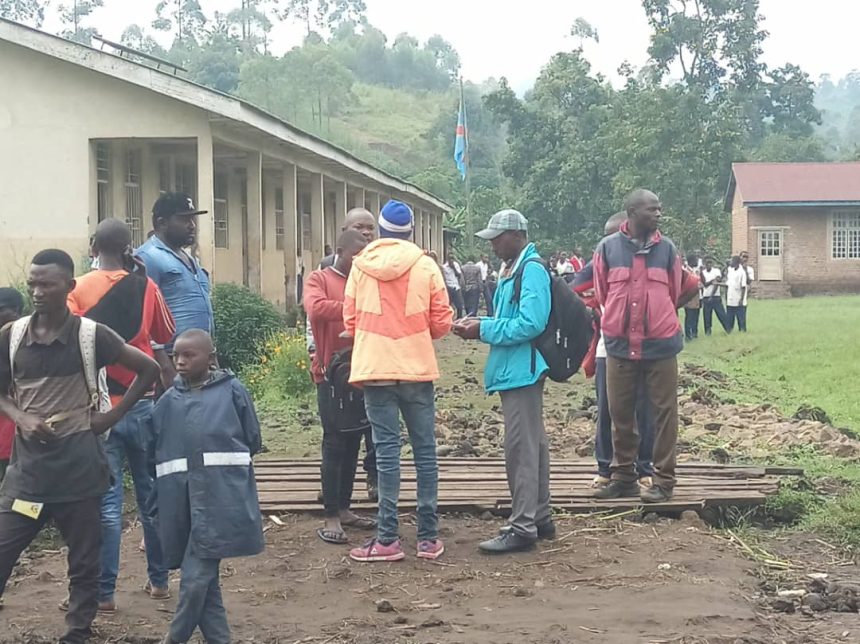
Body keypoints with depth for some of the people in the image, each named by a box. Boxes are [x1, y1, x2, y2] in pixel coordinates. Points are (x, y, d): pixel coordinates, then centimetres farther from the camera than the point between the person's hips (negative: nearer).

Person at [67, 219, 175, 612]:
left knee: (106, 500, 3)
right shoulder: (146, 287, 0)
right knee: (151, 493, 13)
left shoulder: (78, 290, -5)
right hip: (142, 404, 1)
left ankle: (104, 592, 6)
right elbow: (163, 350, 6)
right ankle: (158, 579, 22)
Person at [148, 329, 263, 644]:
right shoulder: (168, 401, 12)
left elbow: (253, 441, 4)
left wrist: (222, 460, 8)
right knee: (204, 575, 10)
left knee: (196, 575, -6)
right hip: (180, 498, 4)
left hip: (222, 495, -4)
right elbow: (154, 451, 13)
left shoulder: (232, 391, 0)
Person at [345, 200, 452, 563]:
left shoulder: (360, 267, 0)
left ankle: (388, 539, 1)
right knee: (425, 449, 8)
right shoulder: (425, 266, -2)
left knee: (386, 451, 2)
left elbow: (350, 321, 3)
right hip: (417, 369, 0)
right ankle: (428, 537, 10)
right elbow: (441, 323, -1)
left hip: (374, 369, 0)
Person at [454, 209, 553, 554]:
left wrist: (483, 330, -17)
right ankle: (539, 517, 25)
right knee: (532, 444, 15)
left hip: (521, 371, -10)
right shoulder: (513, 269, 15)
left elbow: (530, 324, -24)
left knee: (521, 447, -7)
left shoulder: (531, 270, -15)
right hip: (517, 370, 10)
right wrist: (480, 324, 4)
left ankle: (522, 527, -3)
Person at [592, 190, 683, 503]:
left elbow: (674, 293, 13)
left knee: (664, 412, 3)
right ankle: (623, 476, 20)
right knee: (620, 412, 8)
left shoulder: (667, 249, 1)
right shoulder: (607, 248, -1)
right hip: (619, 345, 1)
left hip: (660, 344, 0)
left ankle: (663, 480, 10)